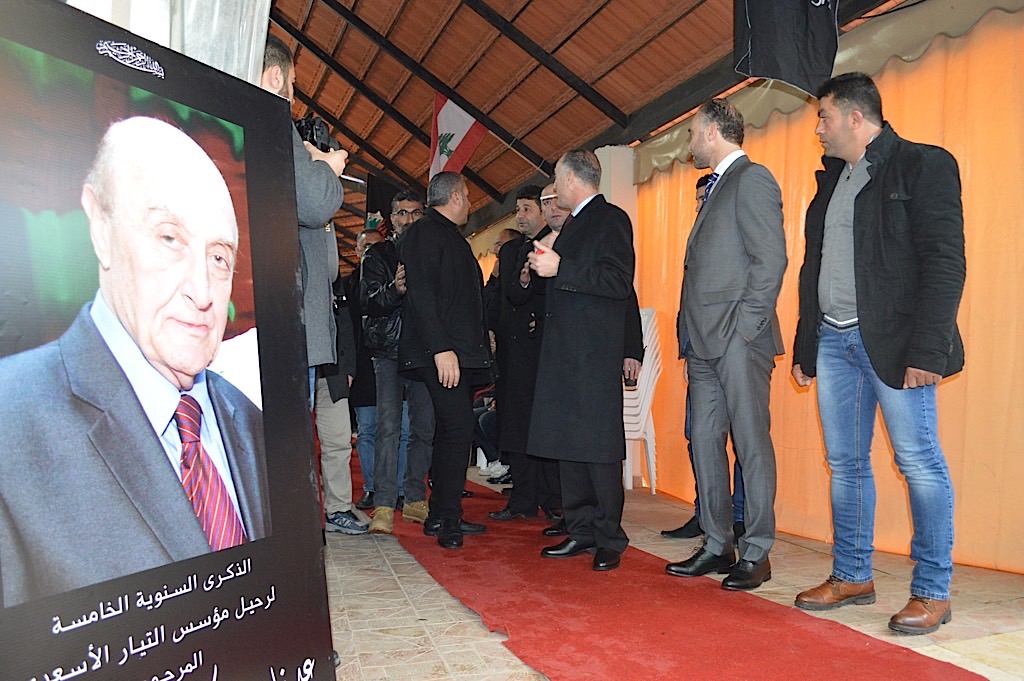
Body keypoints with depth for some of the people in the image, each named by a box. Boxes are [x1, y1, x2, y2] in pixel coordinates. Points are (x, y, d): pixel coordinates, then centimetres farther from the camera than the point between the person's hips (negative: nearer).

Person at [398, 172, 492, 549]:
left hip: (461, 353, 10)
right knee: (457, 430, -13)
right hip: (442, 353, -10)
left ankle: (442, 516, 18)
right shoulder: (424, 233, -5)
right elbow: (421, 295, -16)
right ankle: (447, 521, -4)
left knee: (453, 432, 10)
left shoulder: (452, 237, 25)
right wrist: (441, 348, -23)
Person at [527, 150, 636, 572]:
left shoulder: (611, 219, -5)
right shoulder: (573, 225, 23)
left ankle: (609, 538, 6)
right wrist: (541, 271, 13)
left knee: (598, 446, -5)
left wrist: (559, 268, -19)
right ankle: (581, 531, 18)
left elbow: (619, 283, -17)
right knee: (568, 445, 9)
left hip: (595, 354, -9)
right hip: (563, 352, 9)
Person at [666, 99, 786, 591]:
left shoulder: (752, 179, -5)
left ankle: (756, 554, 9)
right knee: (705, 443, 11)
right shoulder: (716, 187, 23)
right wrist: (692, 333, 13)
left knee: (751, 445, -1)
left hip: (737, 341, -9)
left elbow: (771, 259, -14)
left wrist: (744, 327, -16)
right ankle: (717, 545, 21)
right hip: (704, 342, 10)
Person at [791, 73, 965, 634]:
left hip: (892, 341, -7)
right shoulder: (832, 178, 18)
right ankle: (851, 576, 24)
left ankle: (932, 591, 13)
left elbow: (945, 262, -12)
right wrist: (804, 346, 15)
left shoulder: (923, 165, -3)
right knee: (845, 463, 11)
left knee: (919, 462, 0)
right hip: (834, 340, 7)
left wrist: (927, 350, -19)